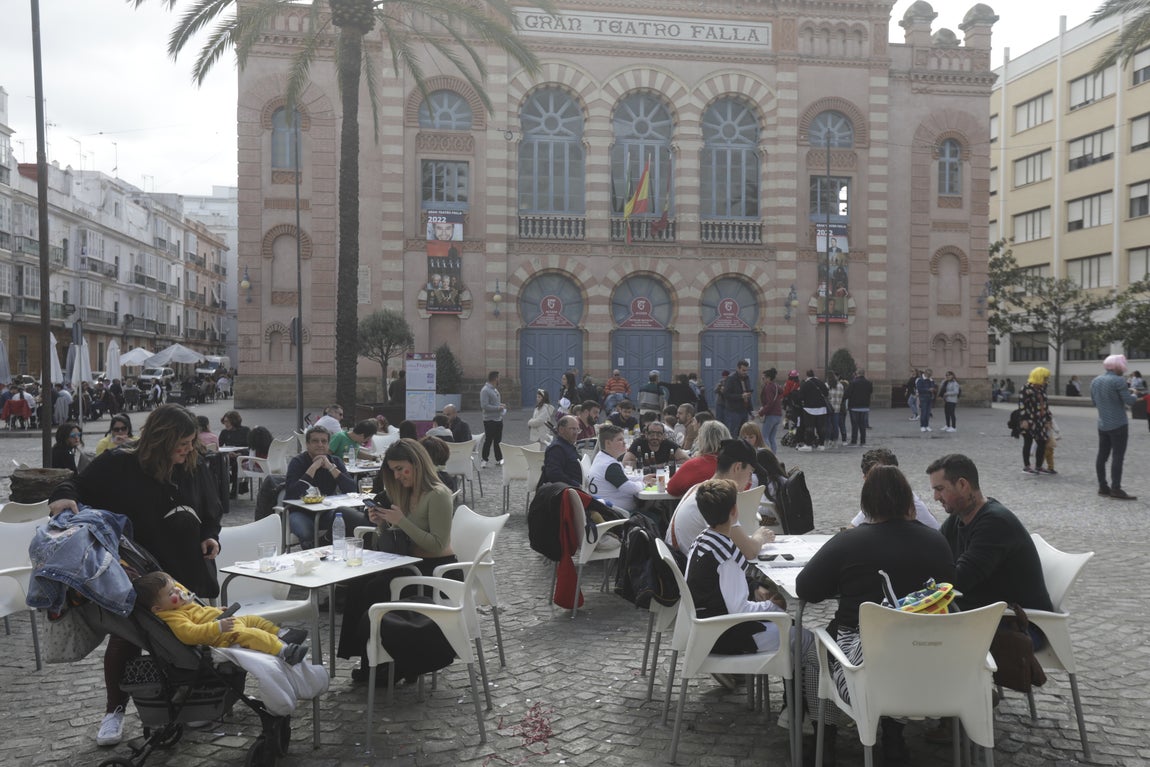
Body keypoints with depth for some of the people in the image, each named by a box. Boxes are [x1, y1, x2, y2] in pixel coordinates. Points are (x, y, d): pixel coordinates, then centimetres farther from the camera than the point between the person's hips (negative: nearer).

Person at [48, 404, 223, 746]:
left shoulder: (194, 469, -1)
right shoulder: (119, 464, -13)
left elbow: (211, 511, 12)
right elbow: (79, 485, -4)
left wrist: (210, 536, -5)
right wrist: (63, 497, -27)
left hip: (187, 572, 3)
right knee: (125, 639, 8)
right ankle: (115, 710, 27)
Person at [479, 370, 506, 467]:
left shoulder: (495, 389, 13)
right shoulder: (485, 390, -15)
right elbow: (484, 406, -22)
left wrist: (501, 405, 6)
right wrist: (498, 407, -18)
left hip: (498, 419, 8)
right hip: (490, 420, -8)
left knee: (498, 441, 13)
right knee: (488, 441, -3)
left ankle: (499, 459, 21)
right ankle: (484, 460, 5)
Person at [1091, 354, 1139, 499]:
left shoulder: (1095, 381, 9)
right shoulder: (1118, 381, -14)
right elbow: (1130, 401, -13)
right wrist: (1134, 395, 9)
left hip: (1102, 425, 7)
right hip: (1118, 425, -7)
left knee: (1102, 455, 9)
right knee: (1117, 457, -6)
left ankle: (1102, 487, 14)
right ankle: (1116, 490, -7)